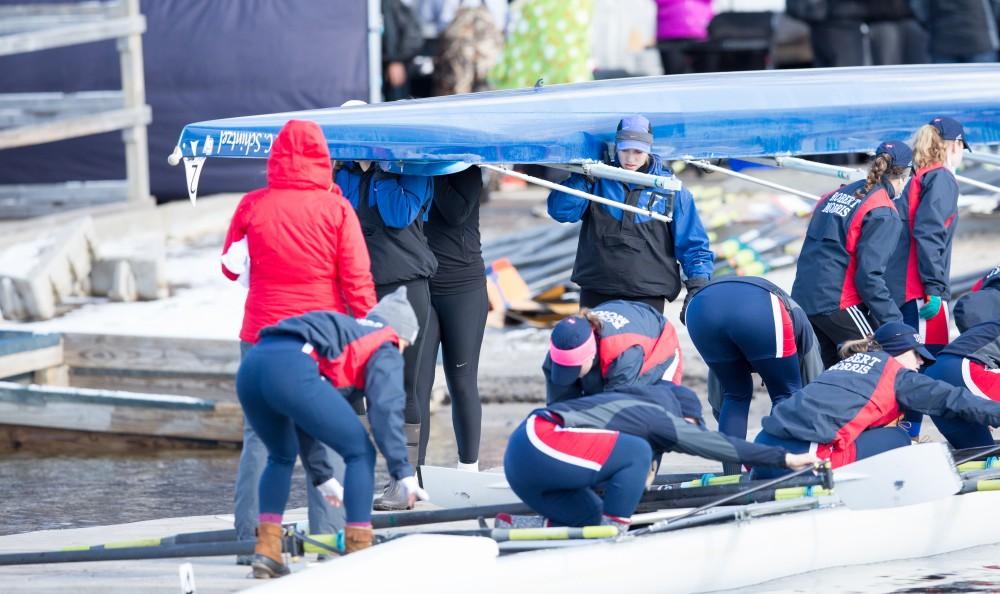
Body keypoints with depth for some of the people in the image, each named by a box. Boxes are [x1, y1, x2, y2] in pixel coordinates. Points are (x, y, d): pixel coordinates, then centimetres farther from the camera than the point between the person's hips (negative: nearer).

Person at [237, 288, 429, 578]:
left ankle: (266, 553, 21)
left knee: (282, 456, 31)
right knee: (360, 453, 8)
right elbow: (386, 409, 1)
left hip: (250, 366, 8)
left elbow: (306, 417, 44)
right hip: (291, 371, -8)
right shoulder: (386, 351, 20)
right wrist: (403, 472, 1)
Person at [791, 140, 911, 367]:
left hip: (803, 298, 8)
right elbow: (869, 275, -17)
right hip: (838, 304, -8)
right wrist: (894, 323, -13)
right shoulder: (883, 214, -9)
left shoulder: (835, 195, 16)